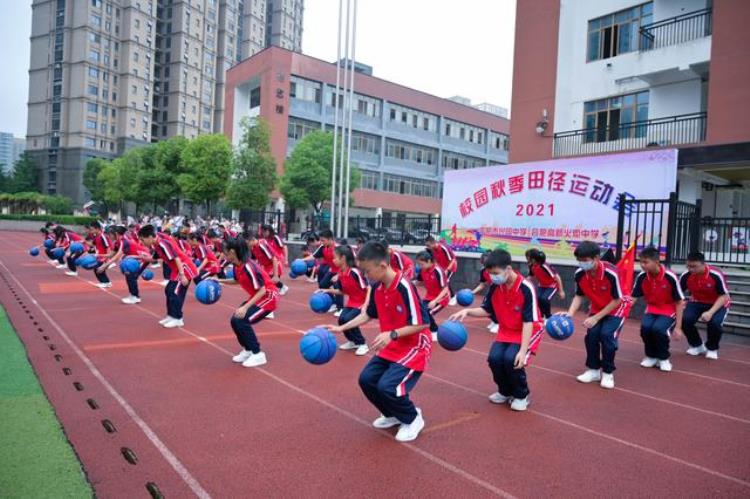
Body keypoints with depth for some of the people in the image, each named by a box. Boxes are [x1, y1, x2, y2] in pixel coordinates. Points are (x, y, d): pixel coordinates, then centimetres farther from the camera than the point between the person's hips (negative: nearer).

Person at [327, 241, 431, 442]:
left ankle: (413, 419, 9)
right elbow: (368, 315, 12)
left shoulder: (405, 287, -27)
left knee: (387, 386, -21)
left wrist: (392, 334, -34)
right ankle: (393, 414, 23)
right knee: (367, 379, -2)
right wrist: (341, 328, 7)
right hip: (391, 348, 8)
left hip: (414, 347, -8)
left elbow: (422, 323, -26)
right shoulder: (377, 287, -3)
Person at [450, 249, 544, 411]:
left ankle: (521, 395, 1)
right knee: (494, 357, -20)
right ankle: (505, 391, 11)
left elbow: (528, 322, -25)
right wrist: (467, 311, -15)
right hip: (506, 331, 5)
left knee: (511, 359, -29)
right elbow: (486, 310, 4)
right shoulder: (495, 287, -9)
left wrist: (523, 351, -32)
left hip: (529, 331, -5)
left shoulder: (526, 288, -25)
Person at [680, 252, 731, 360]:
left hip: (718, 304, -3)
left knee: (714, 322, -31)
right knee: (684, 319, -22)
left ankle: (712, 348, 3)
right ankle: (697, 346, 8)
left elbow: (724, 296, -22)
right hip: (697, 302, 3)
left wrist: (710, 312, -34)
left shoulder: (716, 275, -29)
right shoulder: (686, 275, -20)